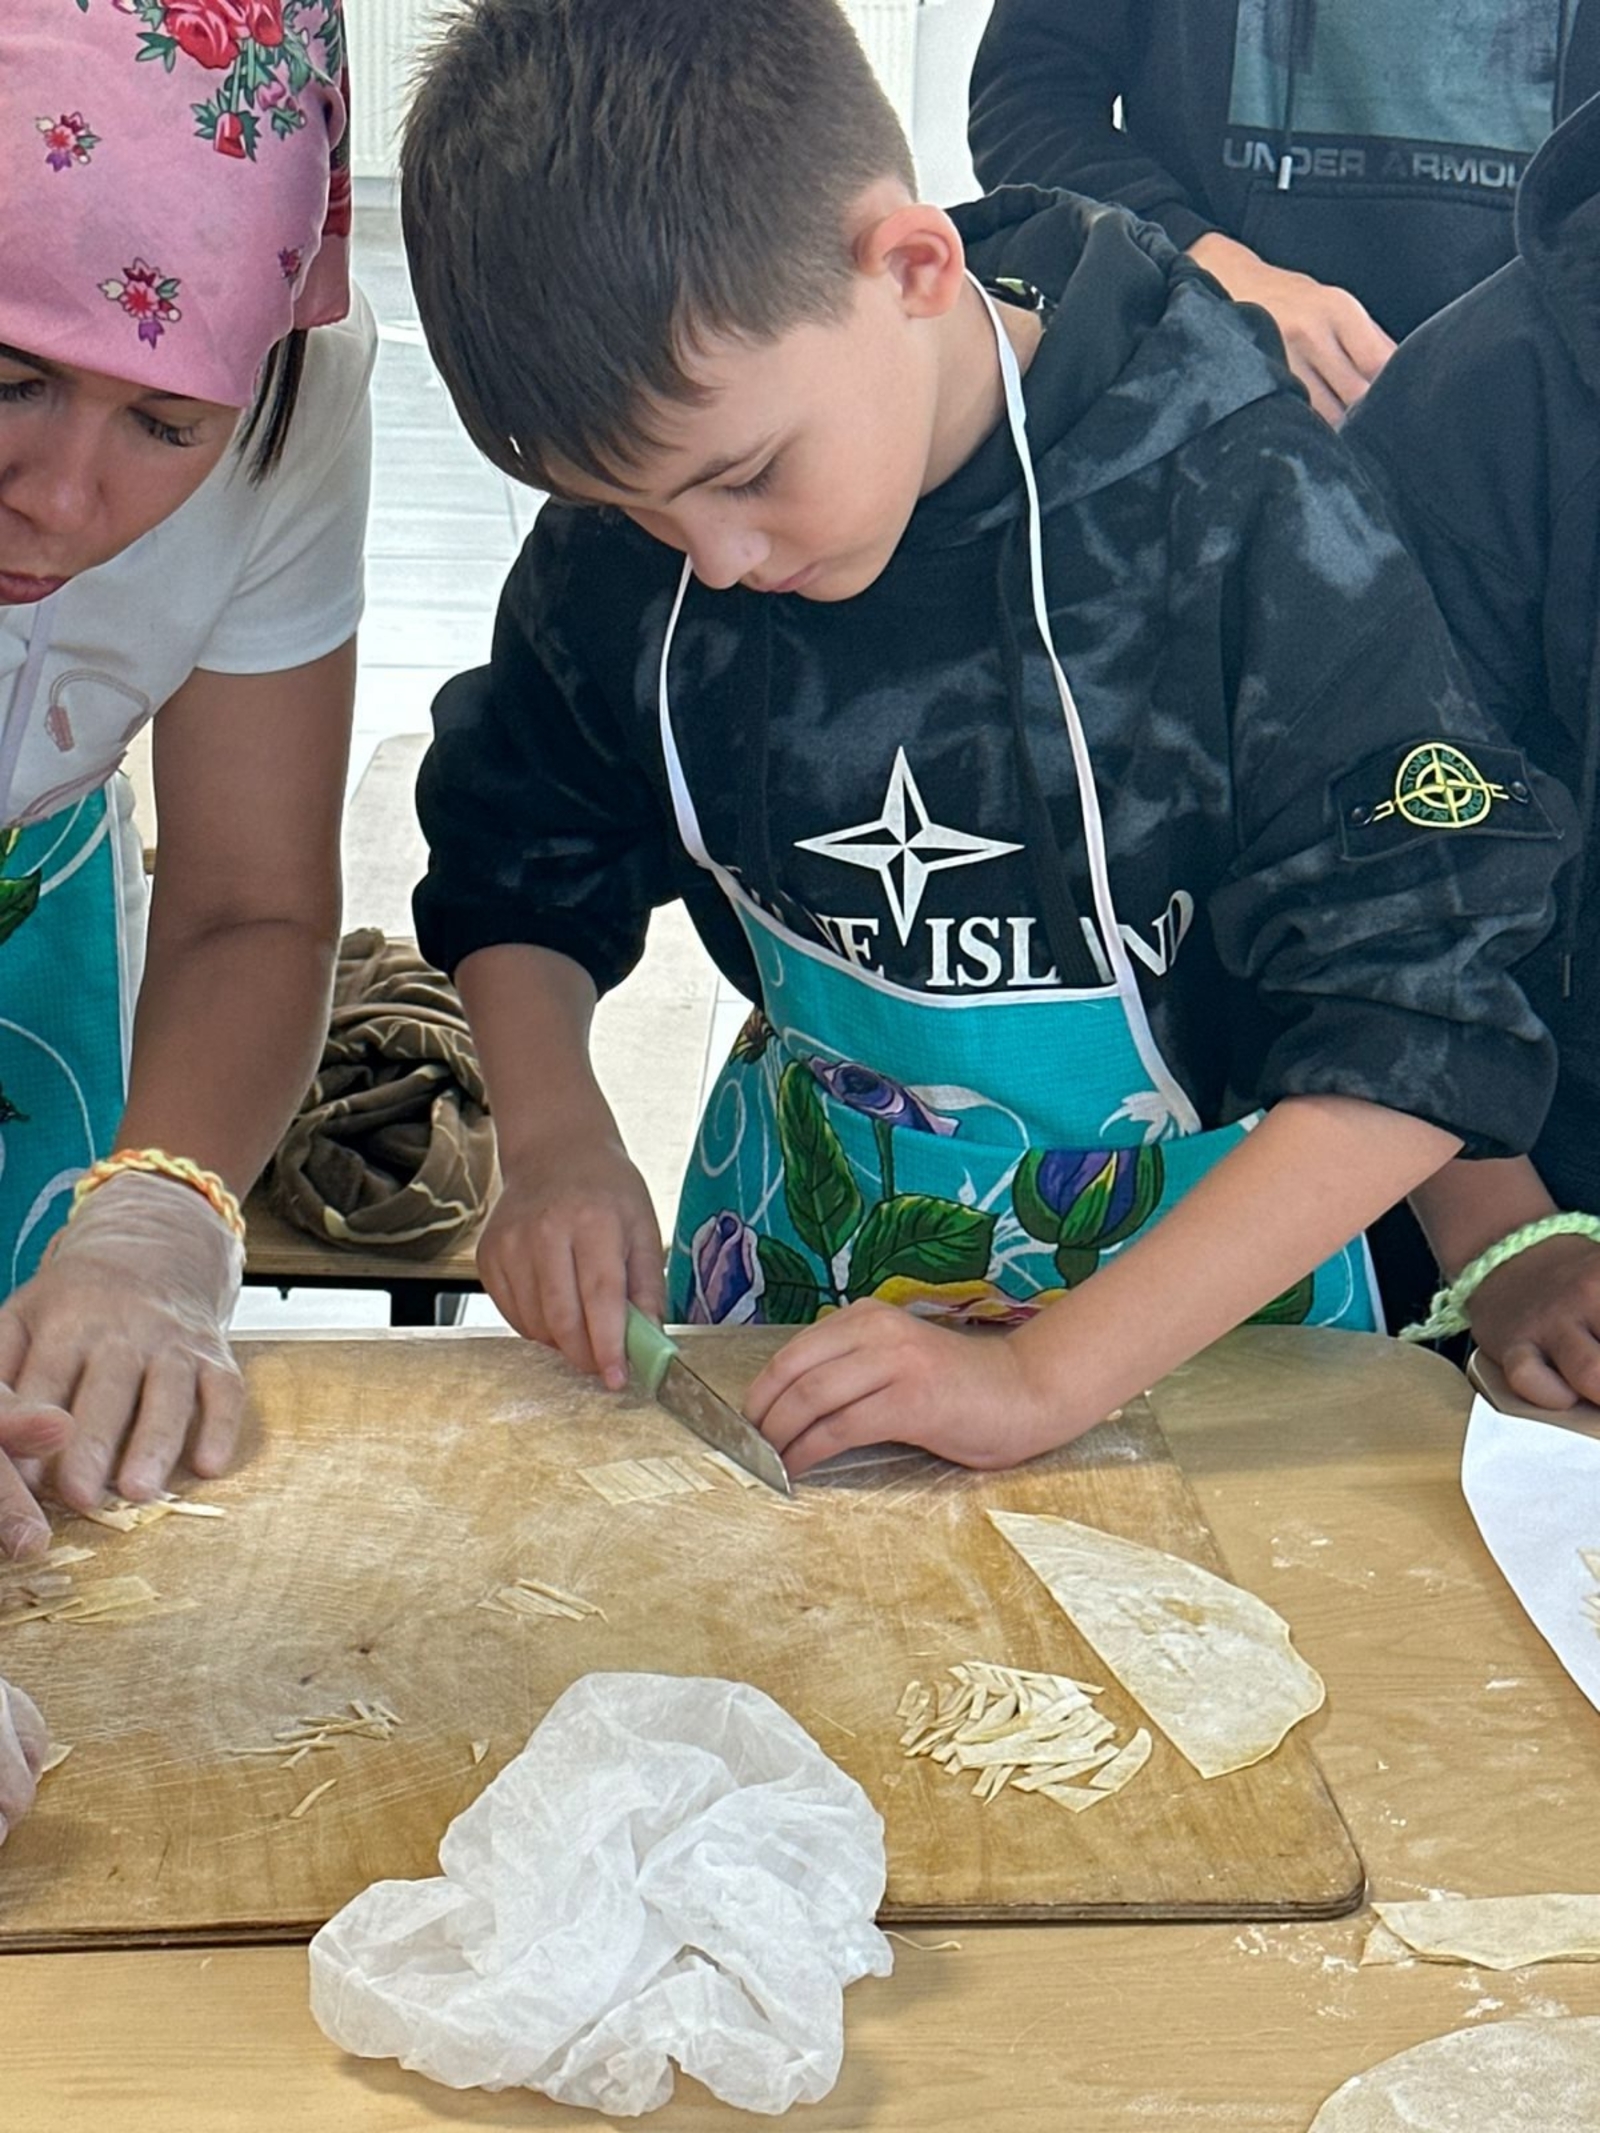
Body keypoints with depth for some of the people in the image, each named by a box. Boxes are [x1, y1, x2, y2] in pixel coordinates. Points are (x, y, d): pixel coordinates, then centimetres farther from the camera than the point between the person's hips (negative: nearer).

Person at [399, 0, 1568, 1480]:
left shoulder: (1244, 513, -23)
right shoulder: (639, 490, -10)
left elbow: (1417, 1037, -23)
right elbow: (522, 867, 6)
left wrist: (1045, 1378, -27)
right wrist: (555, 1139, -14)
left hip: (1198, 1280, -2)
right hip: (800, 1242, 3)